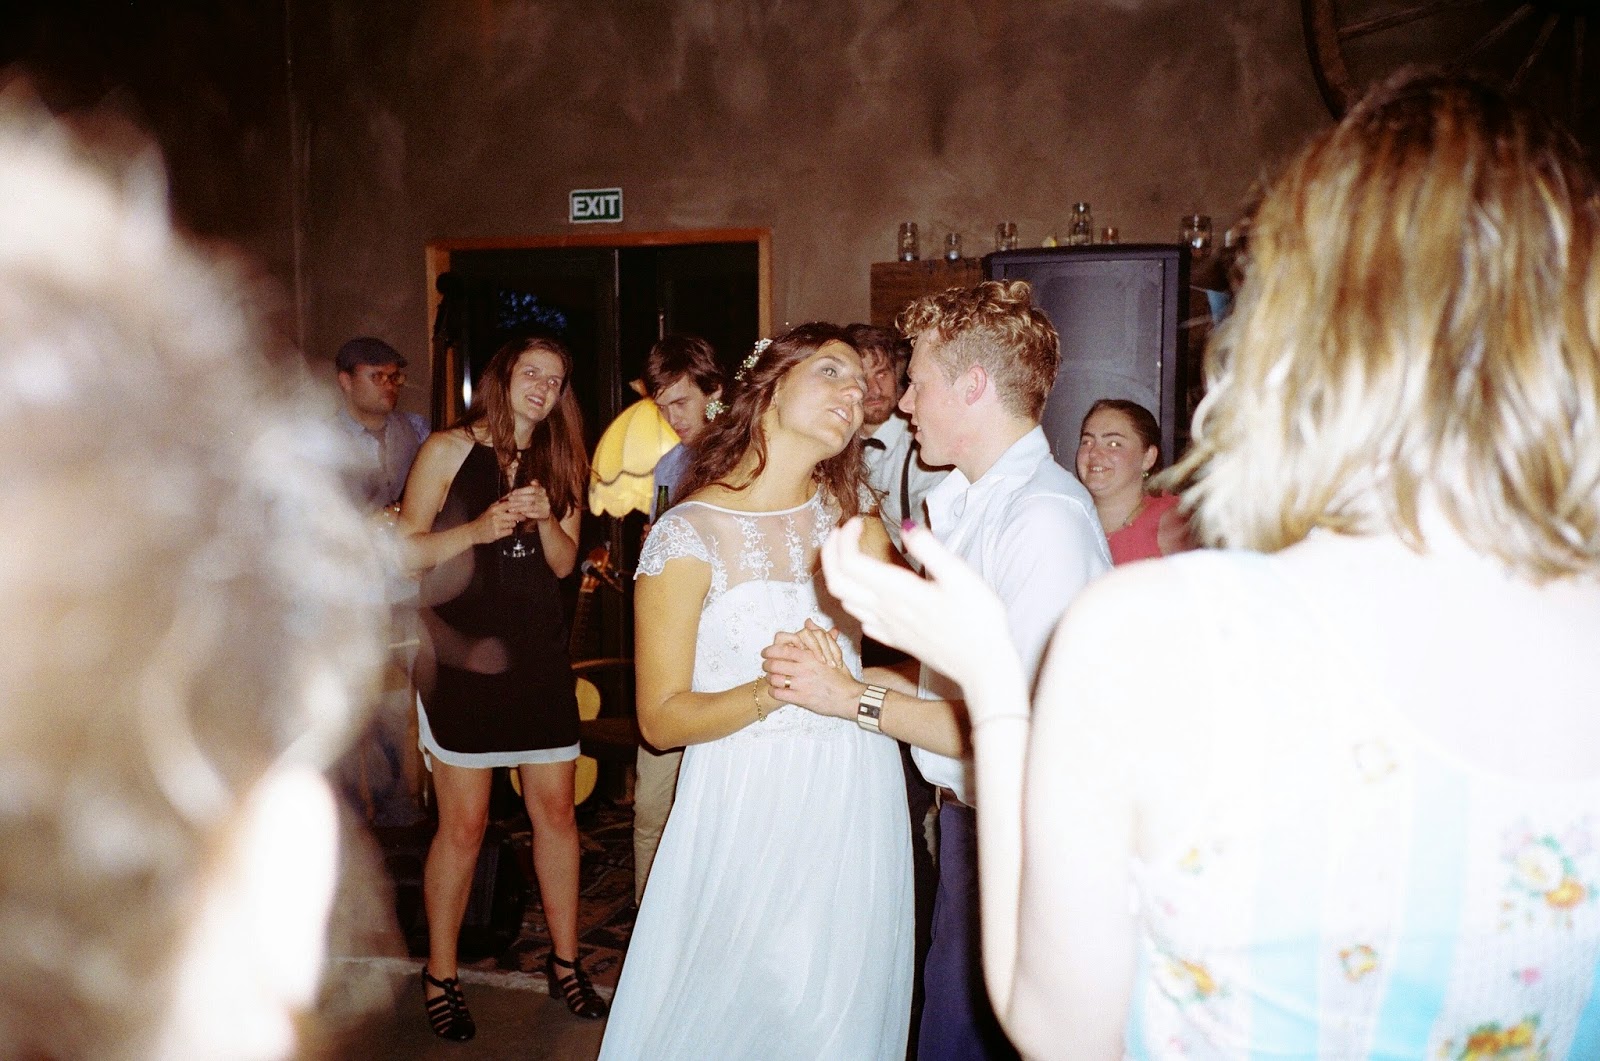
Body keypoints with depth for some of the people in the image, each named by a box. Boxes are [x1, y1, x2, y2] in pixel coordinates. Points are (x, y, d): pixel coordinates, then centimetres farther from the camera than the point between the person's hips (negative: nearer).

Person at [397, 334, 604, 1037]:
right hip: (461, 653, -4)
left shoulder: (558, 462, 12)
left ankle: (565, 961, 22)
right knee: (464, 822, -1)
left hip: (539, 652, 4)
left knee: (556, 809, 7)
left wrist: (545, 517, -9)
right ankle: (440, 976, 18)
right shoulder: (449, 449, -2)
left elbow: (565, 562, 10)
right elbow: (406, 552, -6)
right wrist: (479, 528, -20)